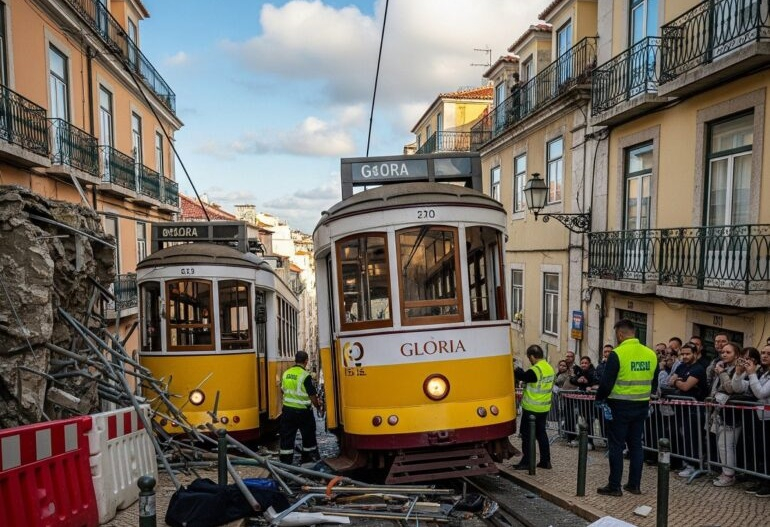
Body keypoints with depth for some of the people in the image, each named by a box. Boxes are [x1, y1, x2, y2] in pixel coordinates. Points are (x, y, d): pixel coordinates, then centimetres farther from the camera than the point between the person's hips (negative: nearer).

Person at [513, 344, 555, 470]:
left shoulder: (535, 370, -23)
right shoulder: (549, 368, 5)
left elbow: (522, 376, -9)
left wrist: (516, 369, 8)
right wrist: (526, 394, 16)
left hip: (532, 408, -8)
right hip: (544, 407, 8)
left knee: (527, 435, 3)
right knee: (541, 433, 16)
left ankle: (526, 462, 8)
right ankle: (545, 461, 20)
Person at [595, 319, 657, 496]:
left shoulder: (617, 354, -17)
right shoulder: (651, 354, 3)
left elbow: (606, 383, -16)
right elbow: (654, 383, 12)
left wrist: (599, 399, 0)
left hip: (620, 407, -6)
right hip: (641, 407, 6)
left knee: (616, 446, 2)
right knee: (636, 445, 15)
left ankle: (614, 486, 7)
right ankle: (635, 484, 21)